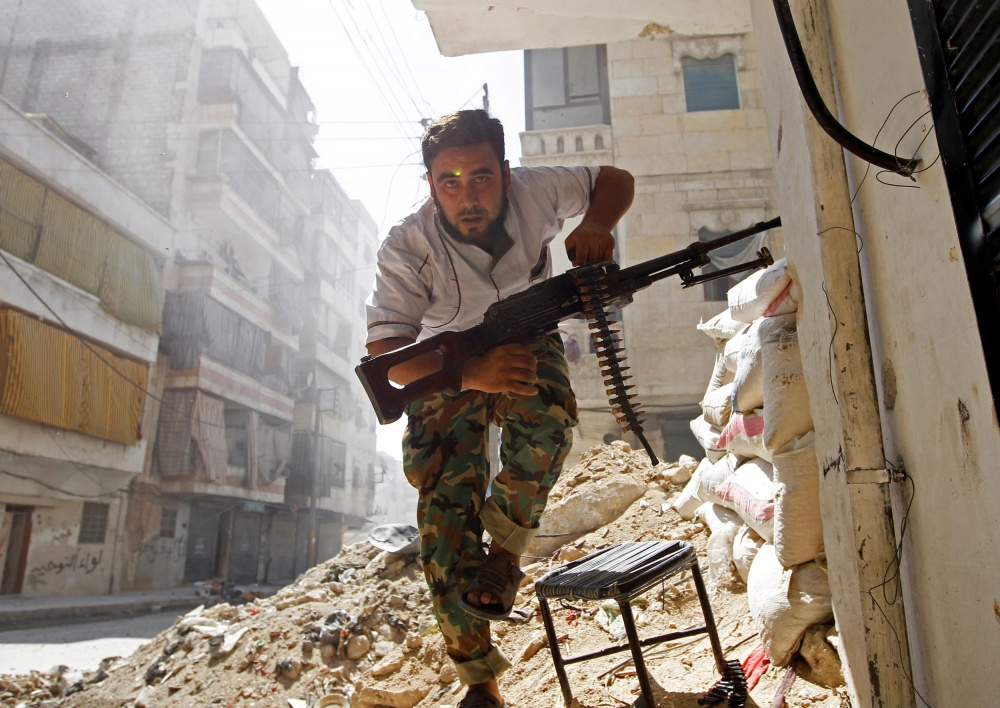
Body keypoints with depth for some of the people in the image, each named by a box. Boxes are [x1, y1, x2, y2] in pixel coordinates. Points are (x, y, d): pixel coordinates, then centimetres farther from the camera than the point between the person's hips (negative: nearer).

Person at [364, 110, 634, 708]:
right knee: (446, 513, -10)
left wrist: (596, 225, -27)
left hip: (527, 345, 1)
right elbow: (387, 355, -30)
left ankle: (507, 553, -9)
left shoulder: (533, 192, -20)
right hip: (449, 369, -1)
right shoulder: (406, 249, -25)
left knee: (547, 418, -36)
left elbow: (616, 181, -3)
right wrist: (473, 373, -48)